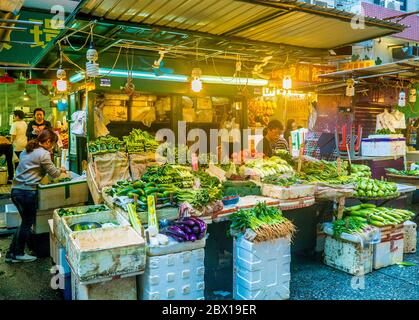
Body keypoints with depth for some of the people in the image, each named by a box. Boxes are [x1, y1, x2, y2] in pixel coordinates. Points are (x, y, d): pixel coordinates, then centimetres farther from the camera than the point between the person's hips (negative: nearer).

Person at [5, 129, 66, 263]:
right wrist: (61, 170, 15)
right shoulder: (43, 154, -12)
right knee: (28, 223, 8)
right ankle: (19, 254, 19)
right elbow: (54, 173, -6)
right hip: (27, 192, -9)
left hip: (15, 189, 9)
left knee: (25, 222, 19)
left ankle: (11, 253, 25)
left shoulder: (27, 150, 15)